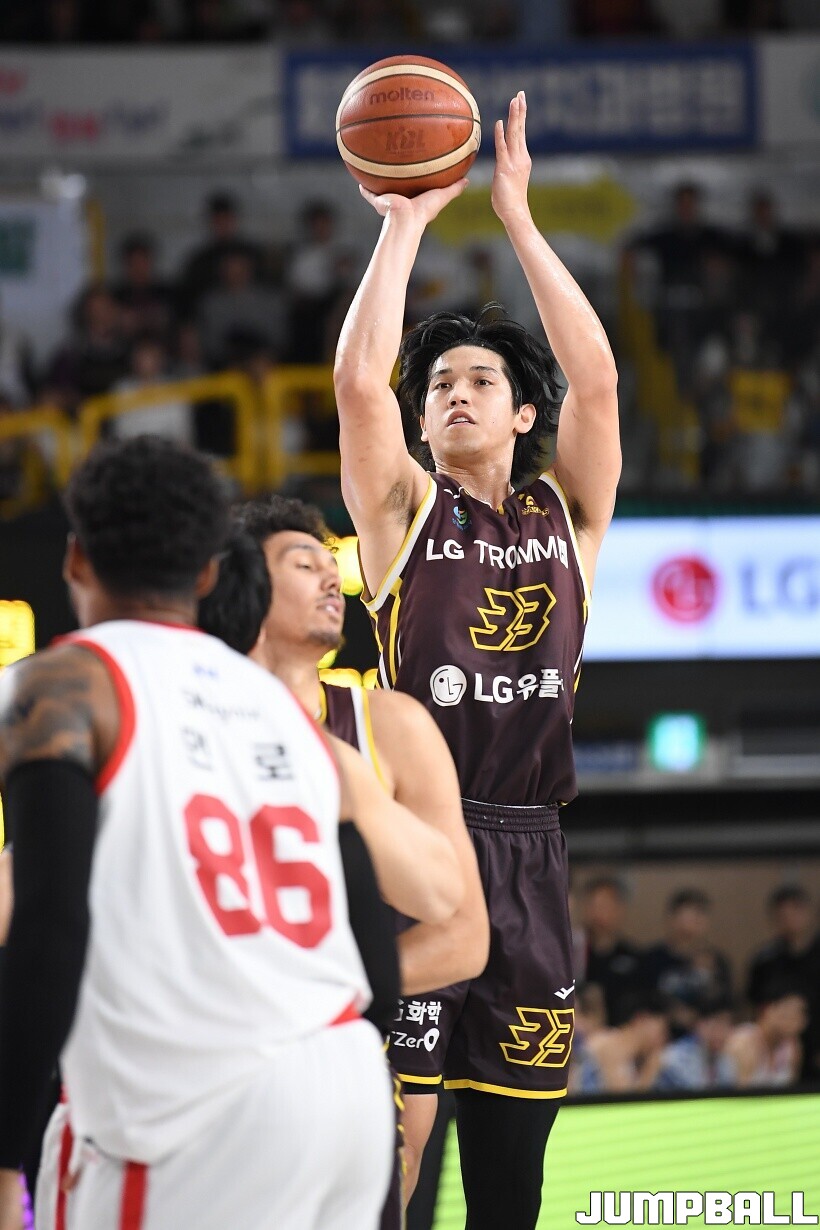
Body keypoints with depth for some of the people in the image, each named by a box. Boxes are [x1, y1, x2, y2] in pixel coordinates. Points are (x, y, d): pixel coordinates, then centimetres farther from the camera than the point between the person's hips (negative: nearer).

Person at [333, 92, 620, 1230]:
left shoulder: (567, 515, 12)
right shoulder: (406, 513, 6)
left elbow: (596, 378, -2)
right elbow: (360, 380, -9)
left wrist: (517, 217, -2)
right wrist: (406, 220, -4)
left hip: (529, 850, 3)